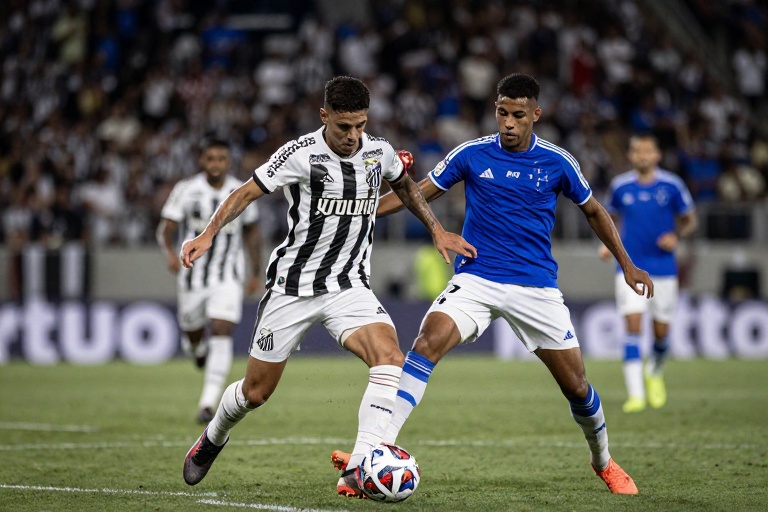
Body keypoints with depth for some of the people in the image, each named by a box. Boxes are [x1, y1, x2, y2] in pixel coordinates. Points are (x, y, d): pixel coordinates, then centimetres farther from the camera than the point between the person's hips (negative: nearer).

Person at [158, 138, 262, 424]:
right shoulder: (187, 190, -6)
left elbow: (252, 233, 13)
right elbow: (166, 228, -8)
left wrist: (256, 273, 13)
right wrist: (170, 253, -29)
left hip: (228, 278, 0)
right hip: (193, 276, 1)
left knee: (221, 334, -17)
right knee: (193, 334, 12)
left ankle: (208, 403, -19)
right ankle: (198, 348, 53)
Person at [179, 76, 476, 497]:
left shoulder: (379, 151, -1)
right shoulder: (301, 155, -15)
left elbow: (403, 185, 21)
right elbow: (248, 192, -11)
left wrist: (437, 231, 19)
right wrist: (208, 235, -23)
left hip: (349, 286, 3)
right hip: (293, 286, -3)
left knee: (390, 359, -25)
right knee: (256, 391, 7)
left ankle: (358, 472, -29)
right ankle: (212, 438, 41)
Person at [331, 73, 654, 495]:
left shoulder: (557, 162, -2)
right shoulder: (472, 154, -2)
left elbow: (593, 211, 14)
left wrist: (627, 265, 12)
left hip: (536, 286, 1)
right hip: (475, 279, -1)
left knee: (575, 385, 3)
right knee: (427, 342, -26)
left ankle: (604, 463, 33)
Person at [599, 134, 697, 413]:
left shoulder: (672, 185, -3)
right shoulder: (620, 186, 1)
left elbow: (689, 220, 8)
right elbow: (611, 217, 18)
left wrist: (676, 236, -12)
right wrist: (608, 242, 0)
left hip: (663, 269, 0)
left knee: (661, 331, 6)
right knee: (633, 325, -13)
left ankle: (655, 373, 39)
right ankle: (635, 394, -15)